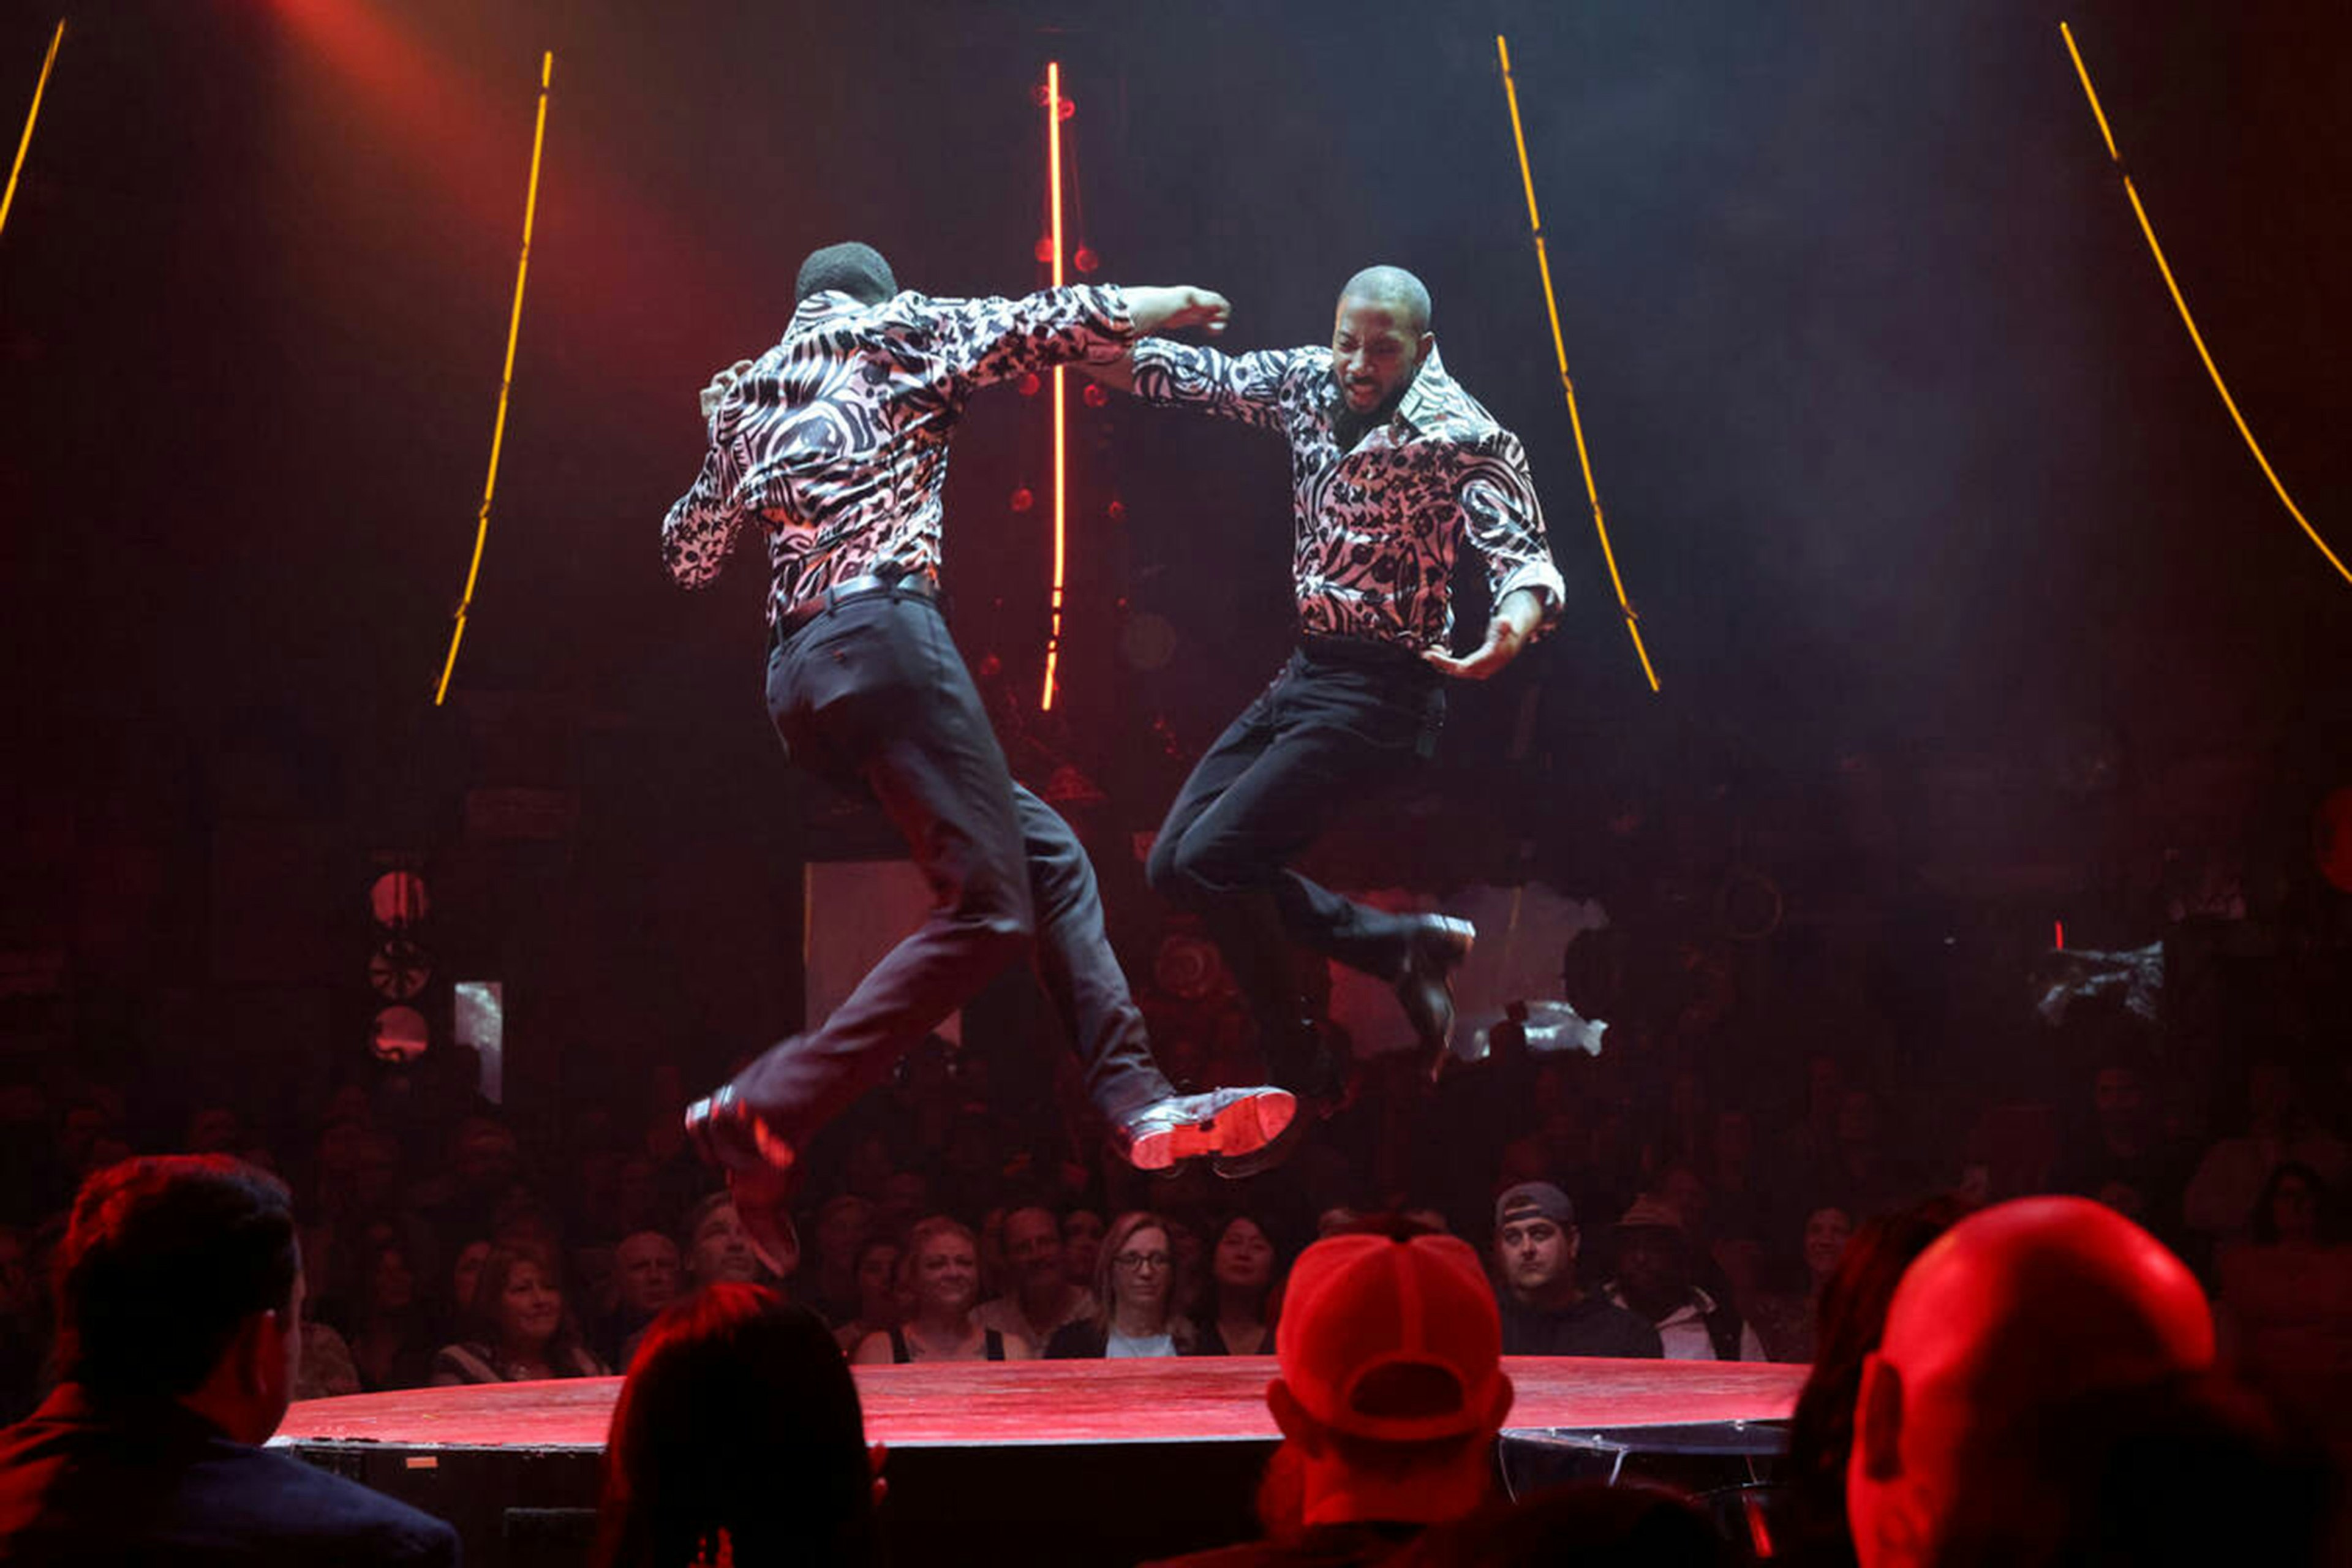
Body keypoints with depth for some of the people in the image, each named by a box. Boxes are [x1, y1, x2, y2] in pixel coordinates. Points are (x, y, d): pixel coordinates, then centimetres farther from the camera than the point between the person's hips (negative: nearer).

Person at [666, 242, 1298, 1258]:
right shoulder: (893, 329, 12)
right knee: (985, 910, -13)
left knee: (1051, 856, 10)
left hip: (799, 678, 8)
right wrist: (1159, 306, 21)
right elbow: (1044, 327, 5)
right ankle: (766, 1113, -21)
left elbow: (687, 555, 35)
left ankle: (1137, 1106, -3)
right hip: (882, 632, -8)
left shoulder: (743, 395, 27)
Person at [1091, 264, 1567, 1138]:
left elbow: (1524, 555, -23)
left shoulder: (1462, 436, -17)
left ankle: (1302, 1078, -3)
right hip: (1305, 674, 9)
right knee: (1173, 866, 8)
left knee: (1211, 858, -18)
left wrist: (1515, 624, -47)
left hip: (1382, 695, -8)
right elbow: (1179, 375, 3)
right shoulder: (1307, 384, 2)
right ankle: (1407, 945, 13)